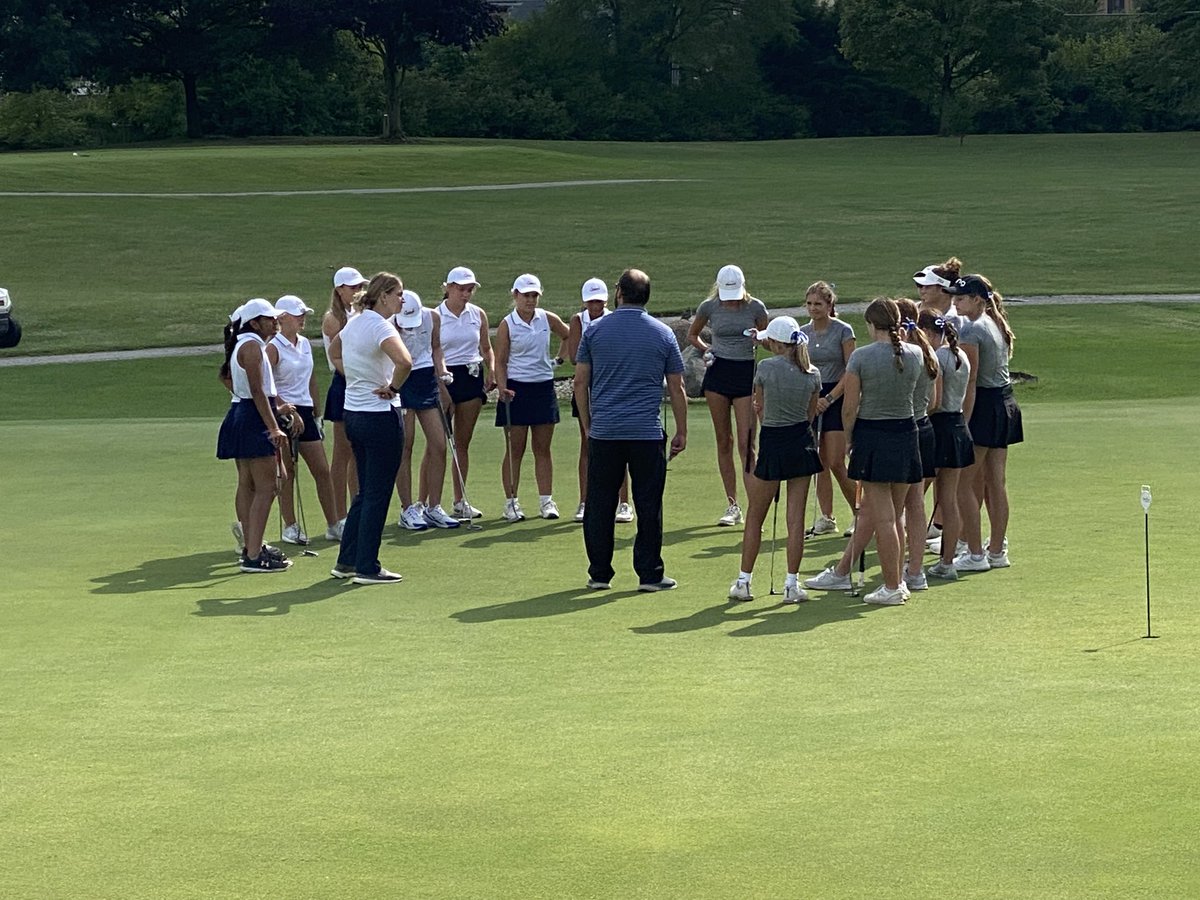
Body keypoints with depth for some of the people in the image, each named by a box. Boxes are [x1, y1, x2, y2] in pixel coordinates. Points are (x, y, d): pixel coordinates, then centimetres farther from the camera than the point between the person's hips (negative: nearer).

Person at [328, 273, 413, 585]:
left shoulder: (353, 323, 8)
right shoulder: (380, 326, -18)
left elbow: (335, 353, 29)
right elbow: (405, 362, -36)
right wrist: (393, 388, -18)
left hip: (353, 414, 9)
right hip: (381, 416, -9)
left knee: (365, 491, 17)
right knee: (378, 494, 0)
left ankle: (346, 561, 20)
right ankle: (367, 568, 4)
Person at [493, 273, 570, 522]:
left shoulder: (547, 319, 5)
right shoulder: (507, 325, -4)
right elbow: (500, 361, -5)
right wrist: (502, 387, -16)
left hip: (543, 387, 3)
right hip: (516, 389, -3)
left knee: (543, 449, 6)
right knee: (515, 449, 0)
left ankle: (546, 501, 9)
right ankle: (511, 502, 3)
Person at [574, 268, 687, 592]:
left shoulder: (595, 331, 2)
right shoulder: (663, 334, 2)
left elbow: (580, 383, 5)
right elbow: (676, 388, 6)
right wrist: (681, 432, 14)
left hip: (603, 432, 1)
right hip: (647, 433, -1)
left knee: (599, 506, 7)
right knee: (648, 506, 4)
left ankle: (599, 574, 10)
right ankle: (650, 574, 5)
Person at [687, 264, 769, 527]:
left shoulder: (755, 307, -3)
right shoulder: (709, 306, 0)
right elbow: (692, 334, 17)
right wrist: (706, 349, -1)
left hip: (746, 374, -2)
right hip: (718, 373, 2)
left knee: (746, 443, -10)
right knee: (724, 442, 5)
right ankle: (732, 506, 11)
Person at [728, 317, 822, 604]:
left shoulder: (765, 367, -11)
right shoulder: (813, 374, -1)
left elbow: (760, 410, 0)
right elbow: (811, 413, 10)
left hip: (772, 443, -3)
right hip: (802, 442, 3)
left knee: (754, 518, 9)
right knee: (796, 519, 5)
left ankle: (744, 581, 13)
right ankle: (792, 584, 5)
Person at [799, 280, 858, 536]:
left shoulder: (843, 331, -6)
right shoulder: (802, 333, 7)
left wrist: (830, 398, -14)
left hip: (836, 397, -5)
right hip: (811, 400, 5)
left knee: (836, 463, -9)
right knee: (820, 463, 4)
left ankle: (860, 513, 4)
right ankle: (827, 518, 9)